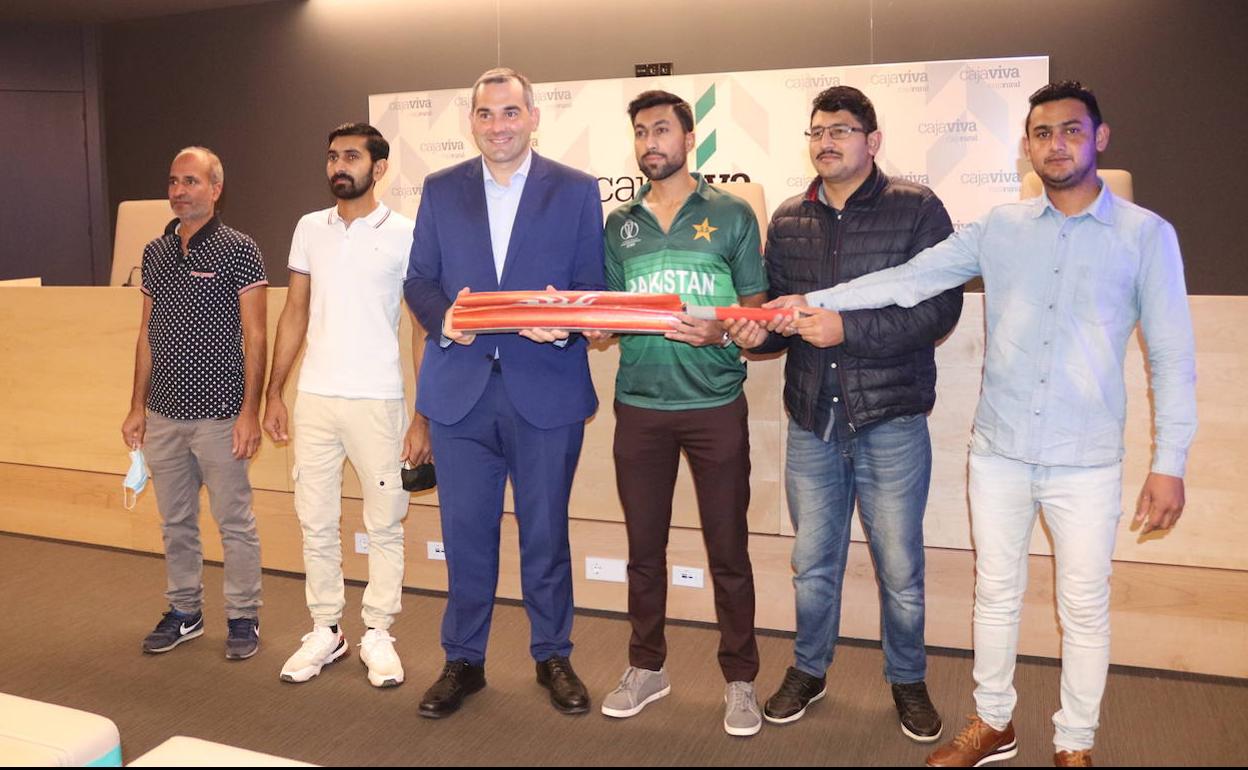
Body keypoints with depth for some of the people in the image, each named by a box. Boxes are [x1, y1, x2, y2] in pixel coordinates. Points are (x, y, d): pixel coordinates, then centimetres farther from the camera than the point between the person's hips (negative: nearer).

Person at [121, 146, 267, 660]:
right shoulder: (155, 253, 10)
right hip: (163, 414, 6)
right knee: (175, 522, 15)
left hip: (219, 414, -5)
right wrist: (137, 405, 12)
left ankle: (243, 617, 17)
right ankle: (184, 612, 29)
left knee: (234, 522, 4)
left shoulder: (239, 251, -6)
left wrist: (250, 411, -13)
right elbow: (147, 333, 15)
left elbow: (254, 337, -8)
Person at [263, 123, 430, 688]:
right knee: (316, 521, 10)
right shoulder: (310, 229, 8)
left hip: (377, 401, -3)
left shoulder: (404, 234, -3)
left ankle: (377, 634, 20)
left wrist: (425, 415, -8)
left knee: (384, 523, 6)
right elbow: (295, 314, 13)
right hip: (314, 399, 4)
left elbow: (422, 328, -4)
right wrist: (273, 392, 7)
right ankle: (325, 631, 24)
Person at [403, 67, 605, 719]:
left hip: (546, 388, -1)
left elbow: (593, 285, 1)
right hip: (460, 389, 2)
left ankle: (553, 657, 28)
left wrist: (564, 323, -20)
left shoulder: (576, 191, 3)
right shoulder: (441, 190, 8)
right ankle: (463, 661, 26)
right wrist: (442, 317, -14)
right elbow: (418, 279, 7)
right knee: (465, 532, 10)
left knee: (545, 532, 10)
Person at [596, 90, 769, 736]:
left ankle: (740, 679, 19)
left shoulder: (732, 215, 2)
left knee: (728, 550, 3)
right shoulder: (620, 225, 11)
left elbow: (756, 314, 1)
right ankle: (647, 668, 28)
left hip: (715, 403, -3)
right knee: (644, 548, 11)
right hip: (639, 404, 3)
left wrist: (717, 333, -18)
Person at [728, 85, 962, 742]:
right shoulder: (788, 220, 9)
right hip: (812, 422, 3)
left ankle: (907, 680, 32)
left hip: (890, 422, -3)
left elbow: (939, 307, -15)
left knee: (899, 567, 9)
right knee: (813, 562, 16)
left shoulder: (916, 209, -5)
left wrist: (846, 329, -23)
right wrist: (760, 330, -11)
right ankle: (808, 670, 36)